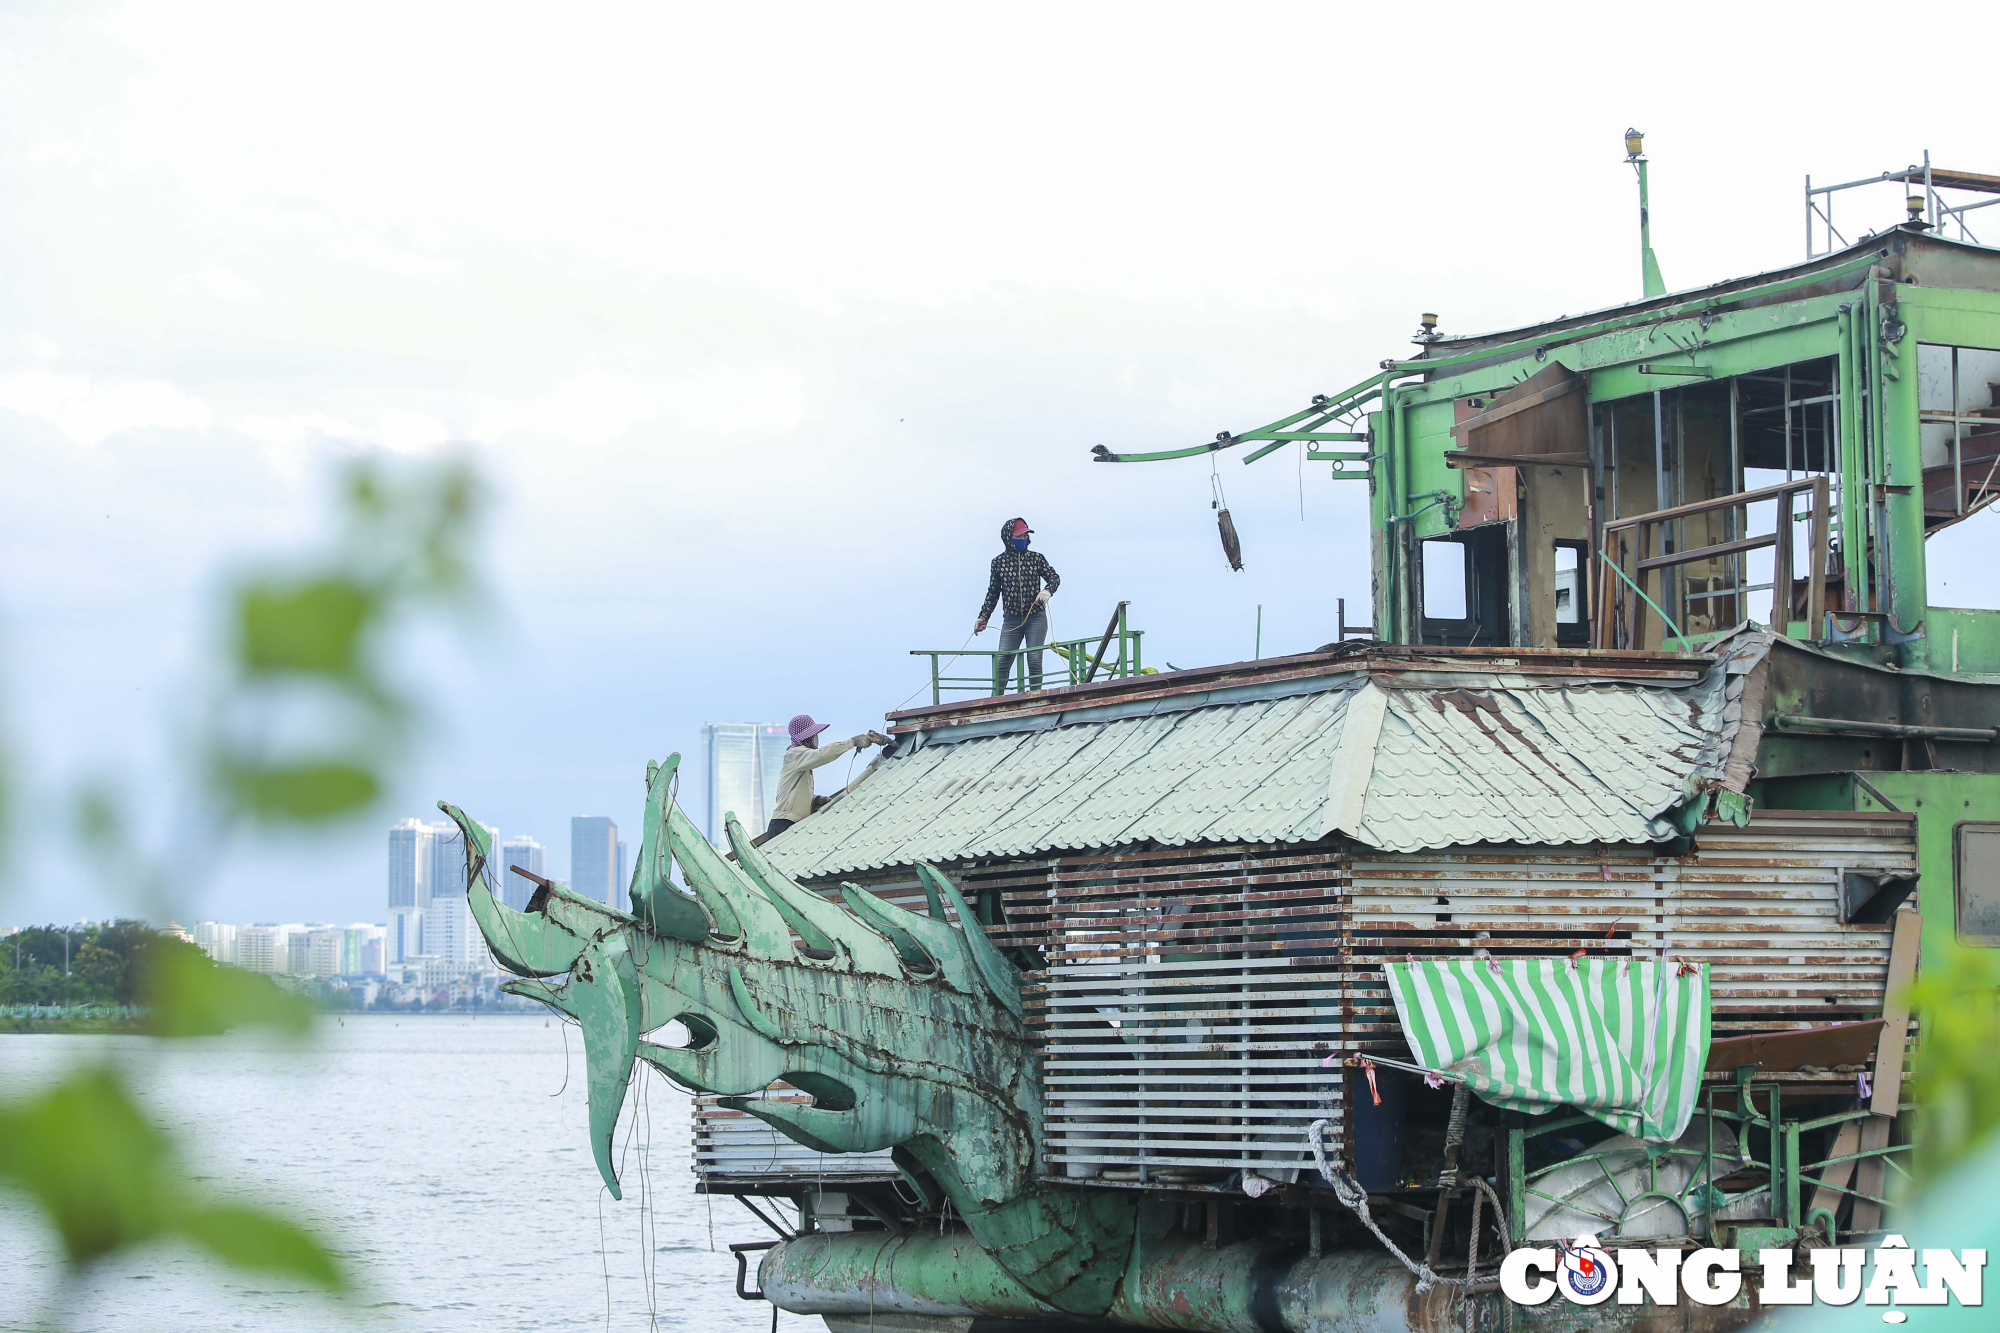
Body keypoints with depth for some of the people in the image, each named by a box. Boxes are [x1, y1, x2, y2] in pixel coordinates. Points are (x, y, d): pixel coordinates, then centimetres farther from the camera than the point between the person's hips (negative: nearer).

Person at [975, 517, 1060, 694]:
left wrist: (1048, 591, -17)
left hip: (1036, 618, -1)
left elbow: (1054, 577, 5)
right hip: (1011, 620, 1)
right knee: (1002, 662, -6)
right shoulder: (998, 562, 6)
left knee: (1034, 660, -7)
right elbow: (993, 593, 12)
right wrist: (983, 617, 7)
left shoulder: (1036, 558, 4)